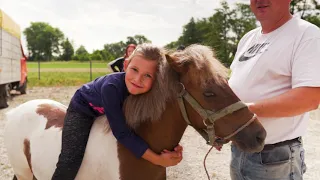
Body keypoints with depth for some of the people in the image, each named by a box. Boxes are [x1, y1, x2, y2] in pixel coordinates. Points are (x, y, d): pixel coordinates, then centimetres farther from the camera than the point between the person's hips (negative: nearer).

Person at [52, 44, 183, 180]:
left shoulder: (151, 91, -27)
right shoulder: (111, 87, -43)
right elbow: (122, 133, -42)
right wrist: (159, 160, -43)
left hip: (113, 112, 6)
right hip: (83, 109, -5)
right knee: (69, 163, -20)